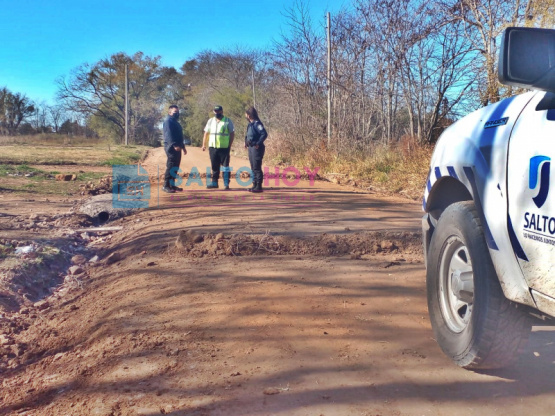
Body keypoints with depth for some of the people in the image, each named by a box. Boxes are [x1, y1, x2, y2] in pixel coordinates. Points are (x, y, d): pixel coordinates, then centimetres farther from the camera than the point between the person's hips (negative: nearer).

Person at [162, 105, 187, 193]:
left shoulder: (175, 122, 24)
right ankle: (166, 186, -13)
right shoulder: (168, 121, -7)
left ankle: (172, 185, 17)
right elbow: (168, 134, -19)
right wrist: (174, 145, -27)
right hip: (171, 147, -10)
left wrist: (183, 146, 26)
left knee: (175, 167, 11)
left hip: (177, 147, 10)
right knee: (170, 166, -13)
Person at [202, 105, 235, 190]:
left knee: (225, 165, -2)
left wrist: (229, 145, -7)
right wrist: (204, 144, 9)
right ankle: (214, 182, 16)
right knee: (214, 166, 8)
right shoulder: (210, 121, 14)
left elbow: (232, 134, 0)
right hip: (212, 147, 4)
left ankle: (226, 183, 1)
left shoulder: (228, 121, 2)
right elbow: (206, 133, 15)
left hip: (224, 147, -4)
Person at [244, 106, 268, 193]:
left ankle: (259, 186, -3)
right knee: (253, 168, 13)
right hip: (251, 148, 10)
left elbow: (264, 134, -23)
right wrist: (247, 142, 13)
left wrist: (258, 143, -21)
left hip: (256, 148, -10)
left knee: (257, 168, -7)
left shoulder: (257, 123, -14)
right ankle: (255, 185, 20)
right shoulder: (251, 123, 14)